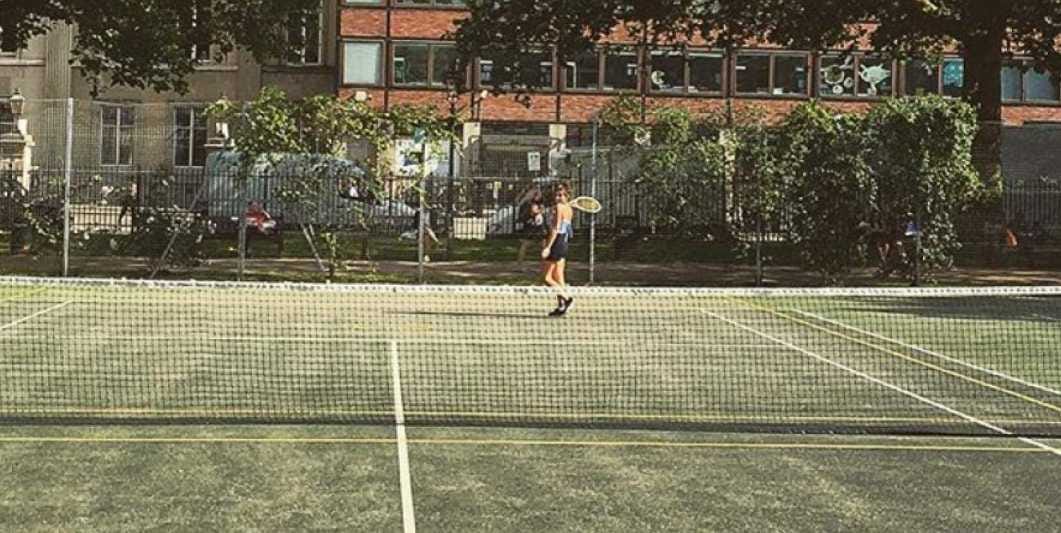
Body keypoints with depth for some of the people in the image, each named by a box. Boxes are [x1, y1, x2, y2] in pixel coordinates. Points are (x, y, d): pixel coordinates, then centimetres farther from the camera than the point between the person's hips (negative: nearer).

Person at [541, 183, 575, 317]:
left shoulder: (559, 207, -14)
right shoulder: (569, 209, 10)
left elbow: (556, 229, -19)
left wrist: (547, 247, -20)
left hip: (556, 244, -9)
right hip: (564, 245, 9)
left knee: (547, 278, -2)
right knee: (558, 278, 12)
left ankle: (567, 298, -11)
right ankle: (561, 306, 10)